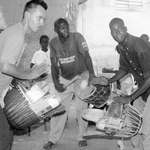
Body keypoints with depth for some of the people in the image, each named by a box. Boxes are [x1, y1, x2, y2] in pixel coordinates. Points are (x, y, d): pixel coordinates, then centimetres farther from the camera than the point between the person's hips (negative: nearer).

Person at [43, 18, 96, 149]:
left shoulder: (77, 37, -15)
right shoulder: (53, 43, -4)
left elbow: (86, 56, -20)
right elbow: (54, 65, -2)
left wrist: (92, 74, -32)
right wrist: (55, 82, -12)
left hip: (81, 76, -3)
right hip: (64, 79, 3)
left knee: (82, 107, -6)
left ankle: (82, 137, 11)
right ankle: (53, 139, 12)